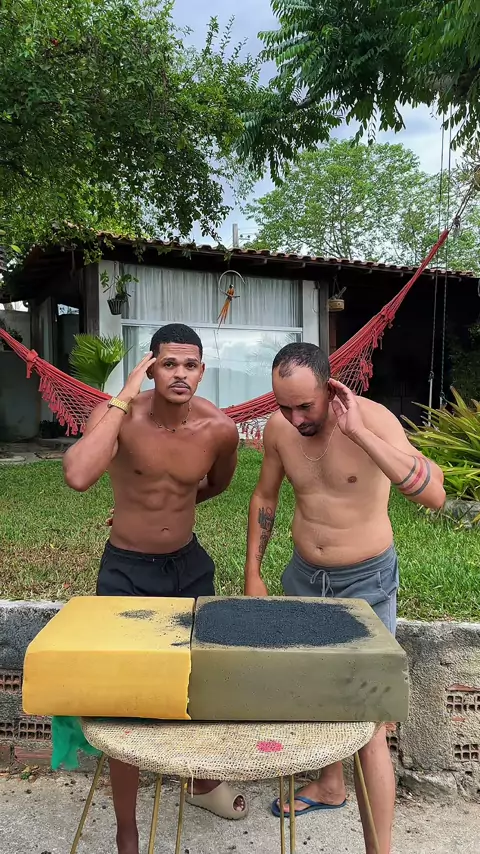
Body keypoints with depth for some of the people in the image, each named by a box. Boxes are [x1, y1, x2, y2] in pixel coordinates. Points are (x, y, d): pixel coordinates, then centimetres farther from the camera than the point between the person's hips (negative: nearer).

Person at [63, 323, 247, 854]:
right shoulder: (119, 415, -21)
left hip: (189, 564, 4)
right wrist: (125, 398, -35)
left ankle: (204, 783, 49)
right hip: (126, 570, -3)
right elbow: (78, 476, -41)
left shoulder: (220, 428, -12)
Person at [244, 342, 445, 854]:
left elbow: (434, 494, -36)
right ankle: (329, 786, 50)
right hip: (303, 575, 6)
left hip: (365, 582, -5)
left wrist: (358, 433, -39)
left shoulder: (373, 419, -23)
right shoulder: (278, 428, -9)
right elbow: (265, 498, 7)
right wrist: (252, 574, 7)